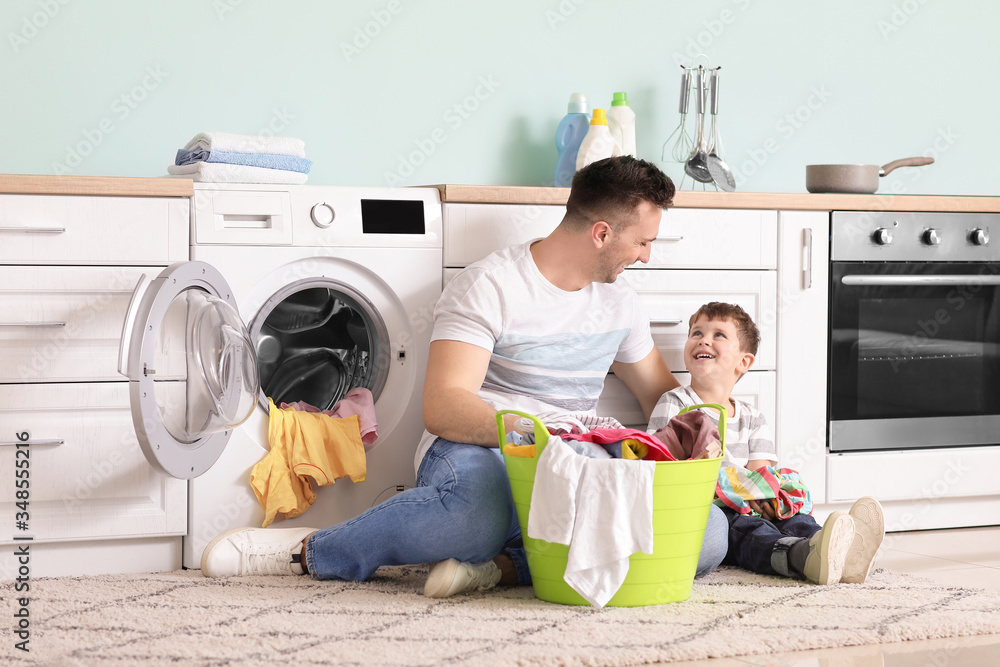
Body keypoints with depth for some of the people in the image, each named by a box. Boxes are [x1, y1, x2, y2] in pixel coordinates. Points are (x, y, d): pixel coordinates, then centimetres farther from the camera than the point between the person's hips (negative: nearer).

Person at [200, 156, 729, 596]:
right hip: (478, 448, -6)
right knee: (478, 507, -45)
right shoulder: (490, 286, -7)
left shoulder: (619, 302, 16)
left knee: (710, 534, -20)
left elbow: (661, 394, 28)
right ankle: (309, 551, -18)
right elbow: (442, 408, -18)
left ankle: (507, 564, -25)